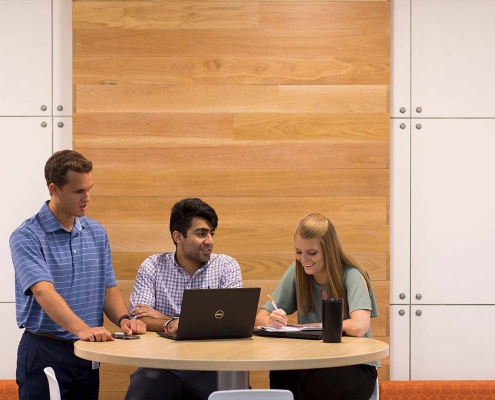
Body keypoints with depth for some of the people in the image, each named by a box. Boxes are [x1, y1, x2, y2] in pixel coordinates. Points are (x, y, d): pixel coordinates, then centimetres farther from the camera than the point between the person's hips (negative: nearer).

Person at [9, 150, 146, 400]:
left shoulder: (97, 233, 9)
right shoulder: (26, 237, -12)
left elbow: (108, 289, 12)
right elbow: (43, 292, -25)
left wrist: (123, 319, -9)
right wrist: (81, 328, -39)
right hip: (44, 351, -6)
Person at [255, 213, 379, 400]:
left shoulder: (352, 276, -12)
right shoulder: (296, 272, 1)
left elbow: (359, 327, -28)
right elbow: (261, 317, 4)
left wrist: (309, 327, -15)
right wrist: (272, 321, -21)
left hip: (354, 367, -3)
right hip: (311, 363, 3)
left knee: (321, 383, -36)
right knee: (280, 375, -31)